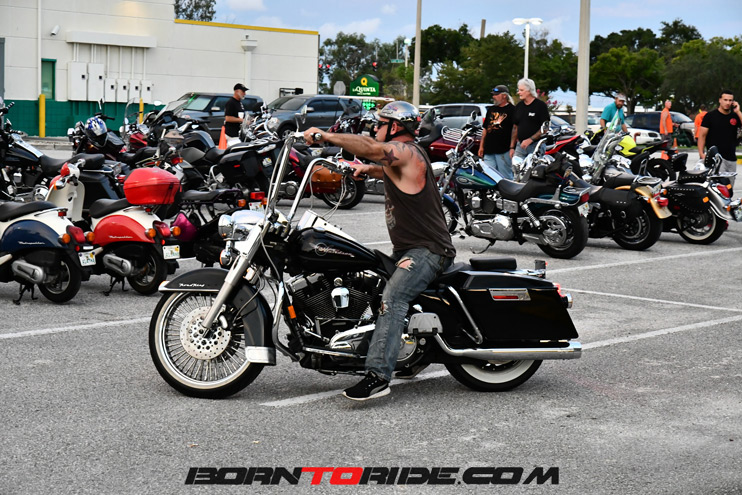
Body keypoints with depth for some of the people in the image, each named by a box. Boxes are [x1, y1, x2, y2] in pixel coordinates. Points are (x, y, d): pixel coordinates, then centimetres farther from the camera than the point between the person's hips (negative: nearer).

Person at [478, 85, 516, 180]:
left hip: (504, 150, -6)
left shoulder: (511, 110, -1)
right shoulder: (491, 109, 19)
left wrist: (512, 147, -14)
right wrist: (481, 146, 18)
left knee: (505, 177, -5)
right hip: (489, 150, 6)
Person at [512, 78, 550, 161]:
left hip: (536, 146, -5)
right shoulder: (519, 106, 15)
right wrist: (512, 147, 13)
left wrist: (530, 140, -17)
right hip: (520, 145, 5)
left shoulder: (541, 105, -3)